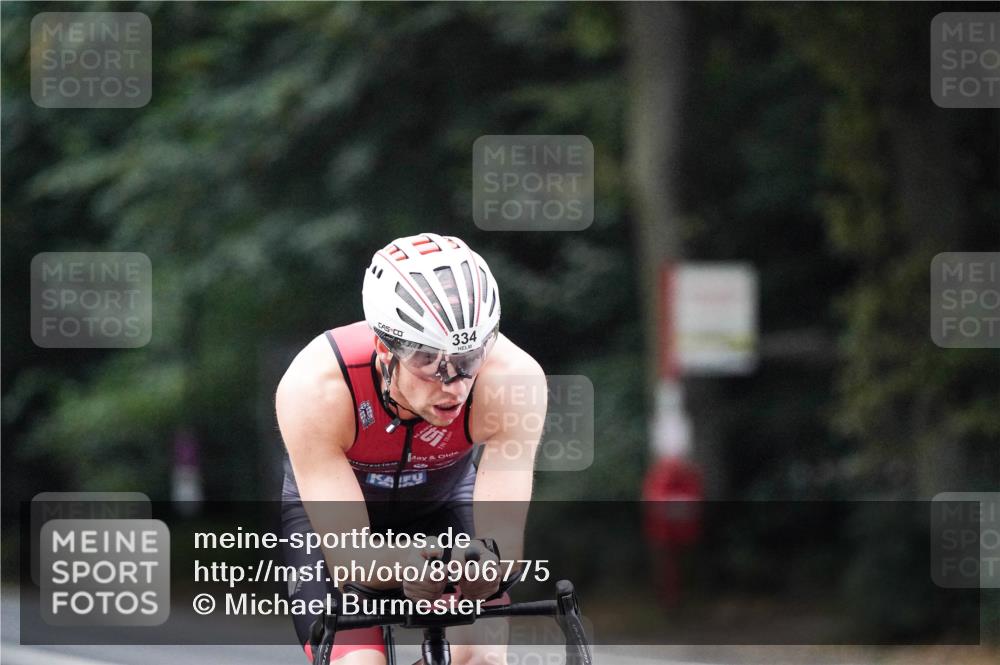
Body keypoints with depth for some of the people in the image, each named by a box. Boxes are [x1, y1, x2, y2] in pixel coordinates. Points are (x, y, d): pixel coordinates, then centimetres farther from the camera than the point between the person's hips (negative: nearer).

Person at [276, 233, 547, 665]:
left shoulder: (512, 377, -35)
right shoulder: (314, 387, -38)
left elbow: (504, 536, -37)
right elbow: (348, 554, -38)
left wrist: (483, 562, -62)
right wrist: (410, 564, -61)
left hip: (443, 502, 2)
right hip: (329, 513, -2)